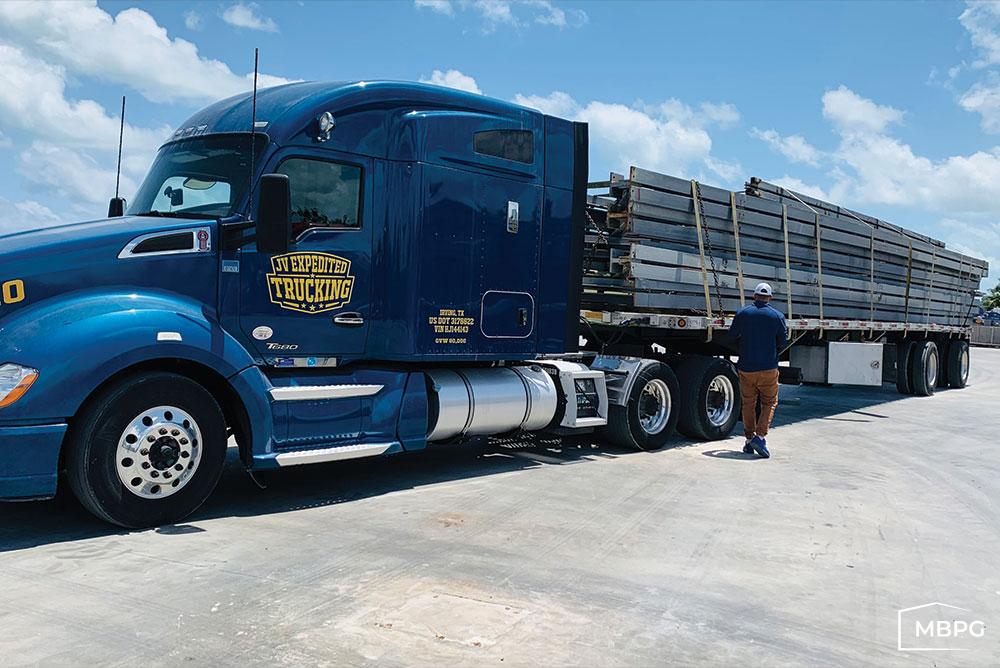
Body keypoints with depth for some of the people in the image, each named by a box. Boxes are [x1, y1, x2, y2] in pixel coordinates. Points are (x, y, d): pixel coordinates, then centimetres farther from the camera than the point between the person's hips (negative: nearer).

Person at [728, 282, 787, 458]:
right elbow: (783, 343, 3)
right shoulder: (777, 316, -2)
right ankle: (760, 436, -6)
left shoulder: (742, 313, -1)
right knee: (769, 403, 10)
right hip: (768, 369, -1)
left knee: (748, 404, 12)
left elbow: (732, 336, 7)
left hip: (746, 368, 1)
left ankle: (749, 438, 15)